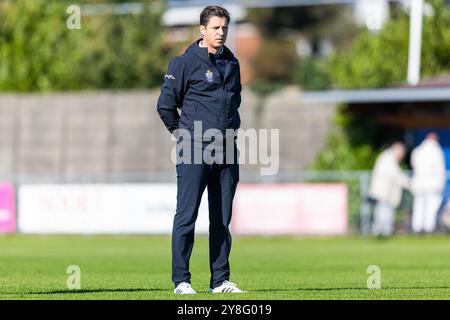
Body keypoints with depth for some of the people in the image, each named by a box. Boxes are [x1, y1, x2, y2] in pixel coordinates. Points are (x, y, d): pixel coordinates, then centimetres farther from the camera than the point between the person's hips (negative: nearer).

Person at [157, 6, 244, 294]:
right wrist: (184, 133, 4)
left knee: (222, 219, 7)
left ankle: (221, 280, 12)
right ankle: (181, 280, -3)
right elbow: (166, 105, -2)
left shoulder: (232, 64, 14)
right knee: (187, 216, -6)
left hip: (226, 151, 6)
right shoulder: (185, 63, -5)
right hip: (194, 151, -6)